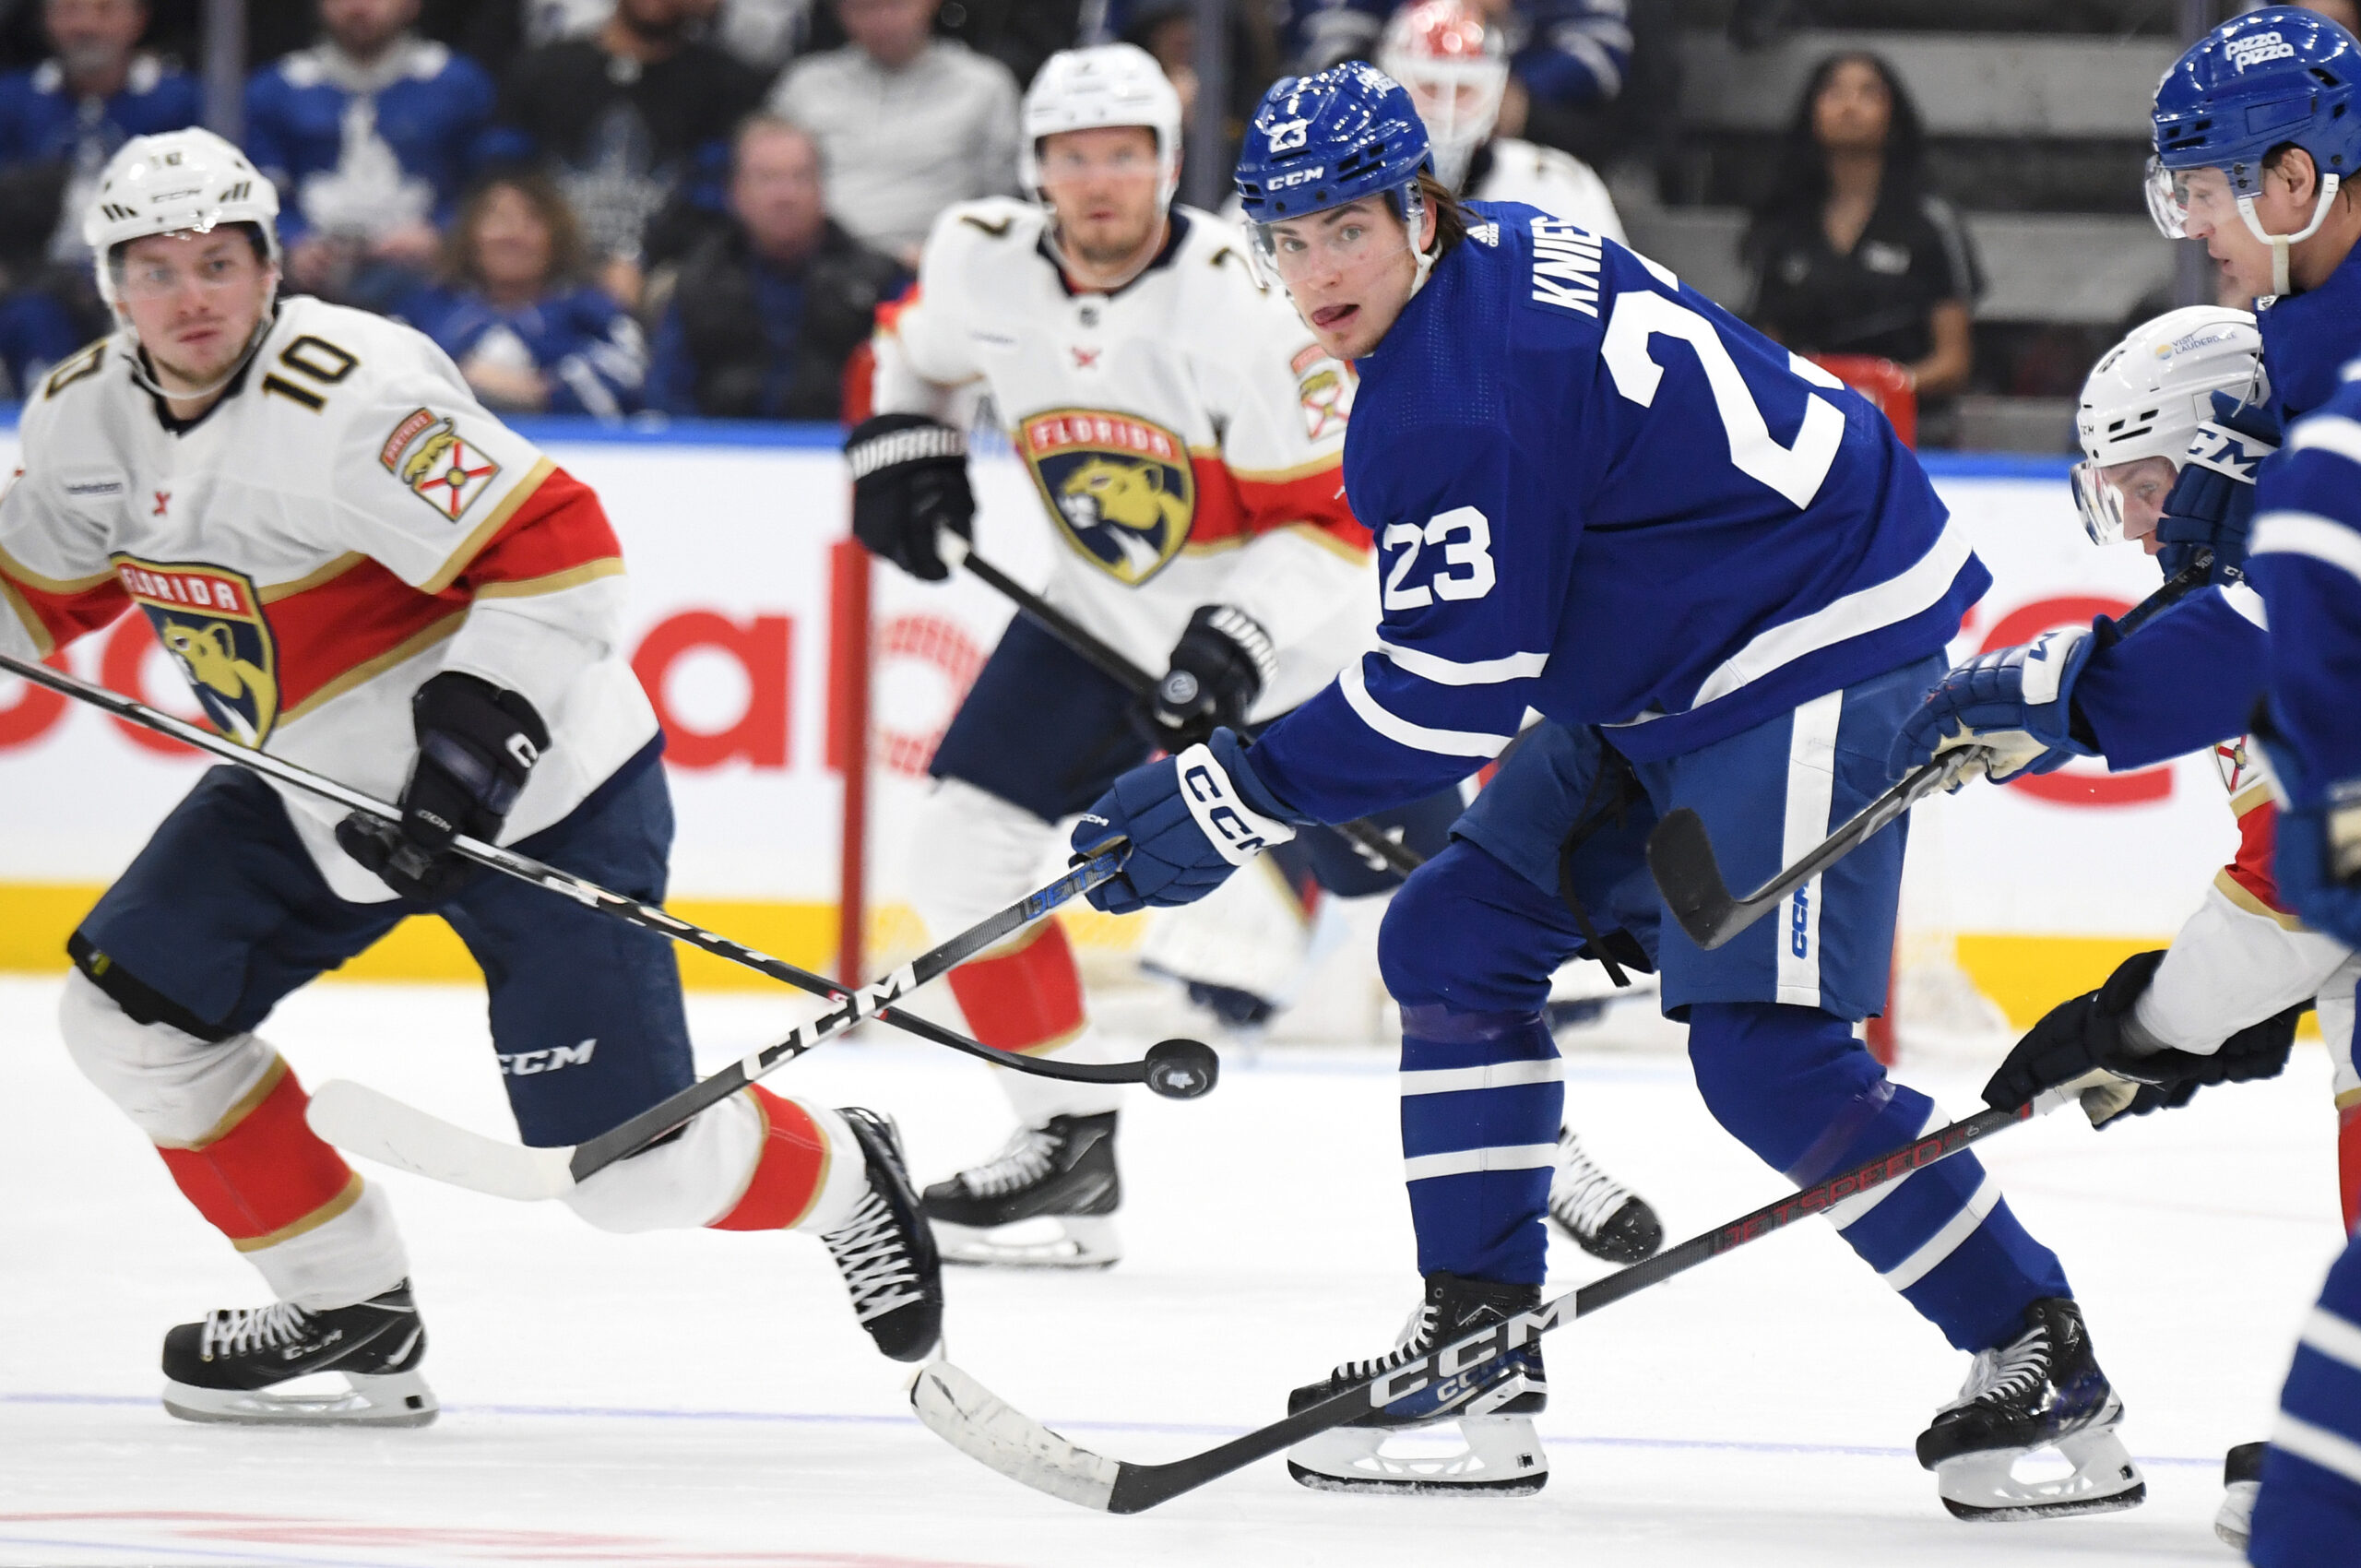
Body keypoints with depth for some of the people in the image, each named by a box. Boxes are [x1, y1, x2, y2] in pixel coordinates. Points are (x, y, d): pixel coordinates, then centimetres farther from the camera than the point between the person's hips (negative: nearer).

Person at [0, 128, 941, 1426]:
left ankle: (841, 1183, 24)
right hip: (317, 786, 8)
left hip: (538, 789, -8)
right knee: (130, 1012, -1)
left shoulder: (346, 397, -28)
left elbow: (560, 553, -29)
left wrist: (479, 735, -35)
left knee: (625, 1165, -11)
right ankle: (352, 1315, 13)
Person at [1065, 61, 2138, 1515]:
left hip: (1824, 648, -11)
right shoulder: (1503, 255, 7)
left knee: (1764, 1052, -18)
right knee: (1456, 939, 9)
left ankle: (2041, 1362, -8)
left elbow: (1452, 691, -21)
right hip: (1678, 668, 11)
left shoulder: (1454, 402, -23)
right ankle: (1479, 1356, 12)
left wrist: (1236, 794, -17)